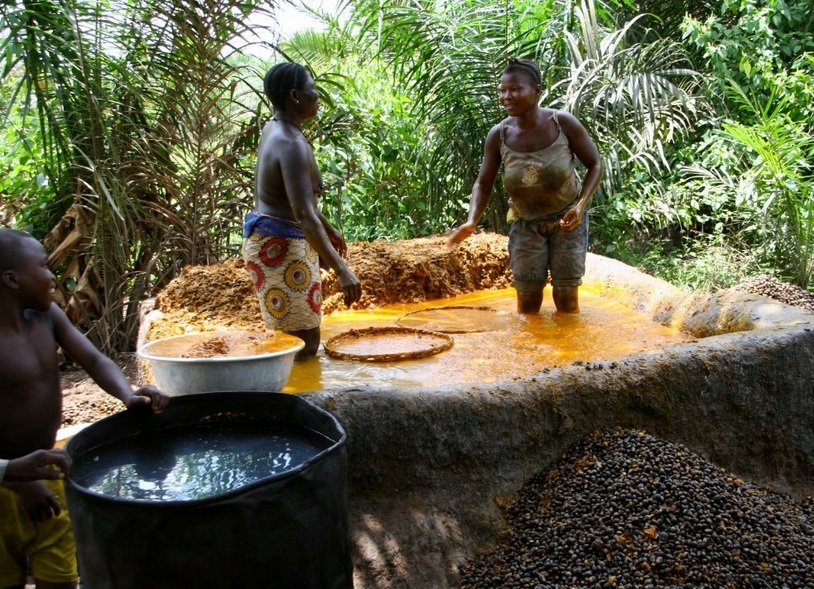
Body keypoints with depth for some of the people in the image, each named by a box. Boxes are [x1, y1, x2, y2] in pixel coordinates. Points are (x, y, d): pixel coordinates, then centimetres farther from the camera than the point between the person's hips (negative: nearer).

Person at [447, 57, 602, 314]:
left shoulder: (564, 124, -21)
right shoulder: (498, 136, -17)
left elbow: (595, 165, -9)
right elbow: (483, 184, -8)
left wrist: (581, 205, -24)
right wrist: (471, 222, -25)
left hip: (567, 218, -1)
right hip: (526, 222, 1)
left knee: (566, 296, 0)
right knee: (527, 299, 3)